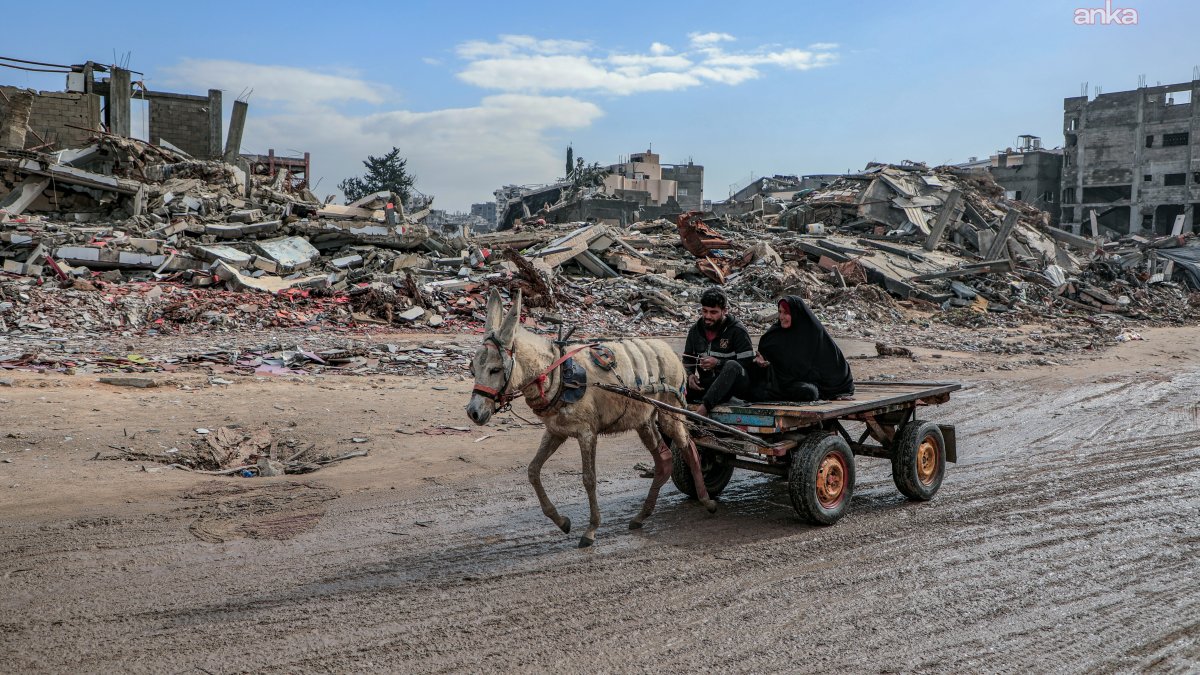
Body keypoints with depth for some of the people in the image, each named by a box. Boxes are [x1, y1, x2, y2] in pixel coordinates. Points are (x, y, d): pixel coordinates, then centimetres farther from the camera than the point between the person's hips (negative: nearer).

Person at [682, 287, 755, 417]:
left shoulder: (737, 331, -6)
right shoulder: (695, 331, 10)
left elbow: (748, 365, -13)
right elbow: (687, 360, 19)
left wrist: (718, 363, -24)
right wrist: (690, 375, -4)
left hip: (735, 385, -5)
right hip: (706, 384, 5)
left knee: (732, 366, -38)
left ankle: (704, 406, -48)